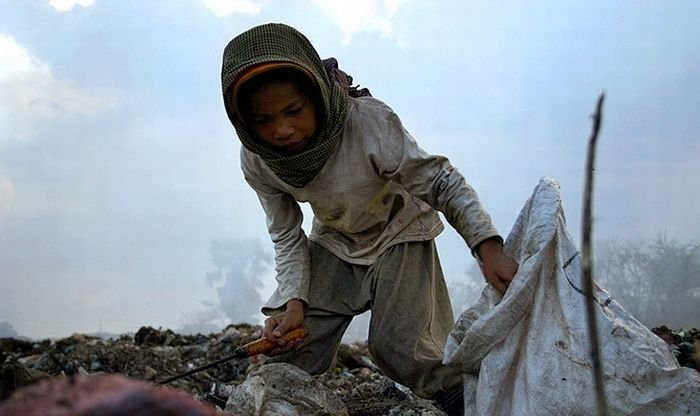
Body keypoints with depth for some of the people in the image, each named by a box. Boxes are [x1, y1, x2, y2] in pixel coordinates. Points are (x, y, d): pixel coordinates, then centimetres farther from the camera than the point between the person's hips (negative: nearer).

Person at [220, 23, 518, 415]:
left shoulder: (369, 123, -35)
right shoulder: (257, 161, -22)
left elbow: (442, 180, -28)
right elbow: (287, 237, -8)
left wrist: (489, 247, -41)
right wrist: (294, 301, -24)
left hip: (399, 234, -3)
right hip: (335, 245, 4)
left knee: (397, 345, -17)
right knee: (287, 349, -7)